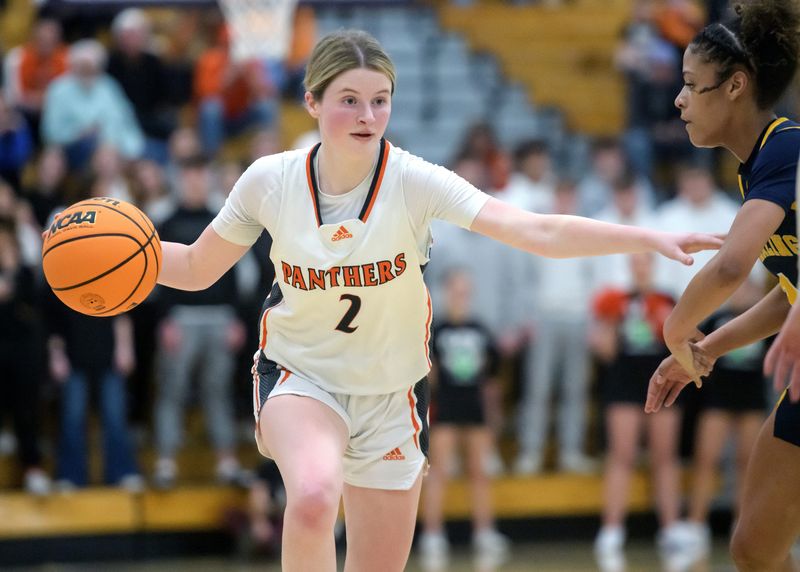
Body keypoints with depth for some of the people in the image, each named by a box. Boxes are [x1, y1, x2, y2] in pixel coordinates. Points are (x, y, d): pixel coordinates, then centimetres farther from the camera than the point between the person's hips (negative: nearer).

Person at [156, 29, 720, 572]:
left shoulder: (413, 181, -17)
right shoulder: (268, 182, -13)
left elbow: (535, 230, -26)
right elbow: (195, 268, 2)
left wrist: (648, 238, -38)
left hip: (391, 395, 2)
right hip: (300, 376, -1)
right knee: (313, 496, -35)